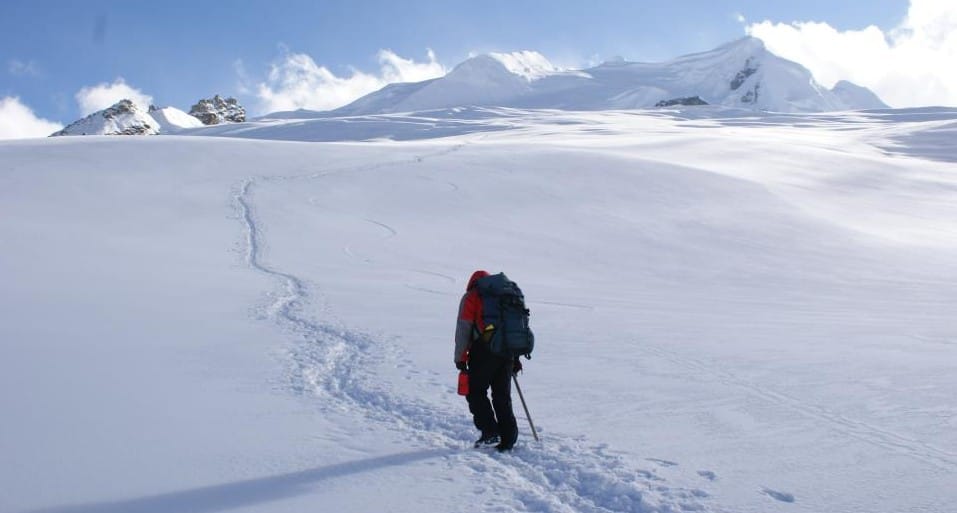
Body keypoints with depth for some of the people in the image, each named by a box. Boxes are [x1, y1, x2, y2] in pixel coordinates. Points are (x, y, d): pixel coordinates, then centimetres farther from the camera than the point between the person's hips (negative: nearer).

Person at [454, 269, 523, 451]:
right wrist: (515, 358, 24)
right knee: (502, 396, 12)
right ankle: (507, 439, 9)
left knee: (475, 391, 8)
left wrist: (460, 357, 2)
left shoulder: (471, 297, 8)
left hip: (484, 349, -5)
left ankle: (490, 433, -1)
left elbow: (463, 328, -1)